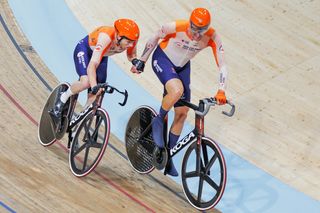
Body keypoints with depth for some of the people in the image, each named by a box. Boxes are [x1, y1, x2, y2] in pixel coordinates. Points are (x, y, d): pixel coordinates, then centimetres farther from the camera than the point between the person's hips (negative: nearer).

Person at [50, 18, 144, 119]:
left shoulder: (131, 40, -27)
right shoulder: (106, 37, -44)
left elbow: (131, 55, -4)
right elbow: (92, 65, -50)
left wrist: (135, 61, -28)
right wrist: (94, 86, -63)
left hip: (102, 56, 6)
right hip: (84, 50, -6)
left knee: (95, 95, -2)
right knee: (86, 82, -29)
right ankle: (63, 98, -2)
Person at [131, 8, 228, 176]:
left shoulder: (212, 38, -25)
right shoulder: (176, 27, -32)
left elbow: (222, 65, -23)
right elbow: (155, 38, -13)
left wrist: (221, 91, -36)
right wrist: (141, 61, -2)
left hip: (181, 66, 4)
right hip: (162, 59, -4)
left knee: (182, 113, 3)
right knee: (177, 90, -35)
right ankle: (158, 121, -7)